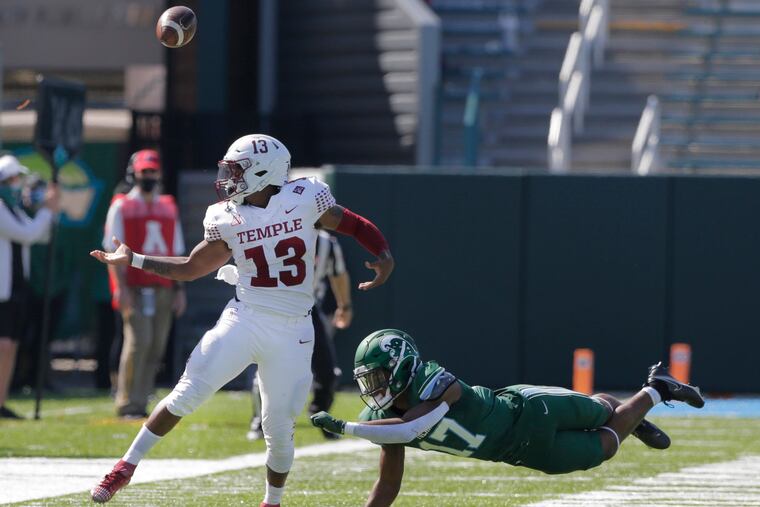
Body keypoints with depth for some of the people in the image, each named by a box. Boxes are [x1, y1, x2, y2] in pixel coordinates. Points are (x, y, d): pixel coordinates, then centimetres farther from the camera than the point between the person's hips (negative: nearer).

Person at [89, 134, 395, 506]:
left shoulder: (305, 201, -6)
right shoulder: (227, 219, 2)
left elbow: (357, 226, 3)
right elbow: (190, 268, 13)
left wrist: (384, 258, -16)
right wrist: (132, 260, 7)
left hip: (292, 332, -1)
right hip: (244, 320, 1)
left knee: (279, 427, 3)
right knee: (188, 394, -9)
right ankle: (127, 466, 2)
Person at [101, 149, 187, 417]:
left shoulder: (169, 207, 17)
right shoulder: (121, 207, 2)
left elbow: (177, 252, 19)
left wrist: (179, 288, 11)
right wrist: (121, 288, -13)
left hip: (163, 289, 5)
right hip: (134, 289, -5)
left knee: (156, 347, 2)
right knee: (138, 340, -15)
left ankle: (140, 403, 8)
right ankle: (128, 403, -11)